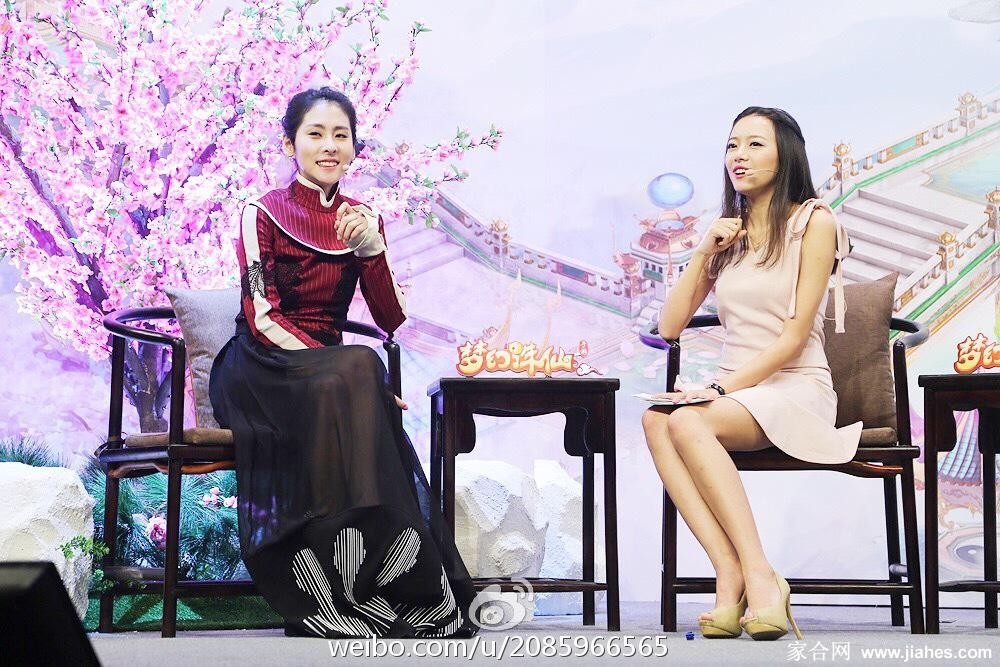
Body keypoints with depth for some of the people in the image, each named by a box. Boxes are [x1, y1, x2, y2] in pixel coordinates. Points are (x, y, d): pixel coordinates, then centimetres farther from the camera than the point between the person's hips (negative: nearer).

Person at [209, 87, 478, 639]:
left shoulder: (361, 218, 10)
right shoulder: (264, 212, -2)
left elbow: (390, 320, 1)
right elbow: (262, 317, -13)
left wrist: (371, 248, -15)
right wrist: (350, 371, -24)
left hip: (327, 366, 4)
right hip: (261, 369, -4)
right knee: (358, 371, -34)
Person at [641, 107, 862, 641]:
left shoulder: (813, 222, 0)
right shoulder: (726, 234, 19)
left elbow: (794, 336, -9)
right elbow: (669, 326, 12)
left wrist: (723, 388, -17)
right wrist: (703, 253, 1)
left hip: (796, 388, -5)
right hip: (734, 392, 5)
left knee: (685, 421, -33)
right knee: (655, 420, -29)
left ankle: (756, 575, -34)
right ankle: (732, 575, -37)